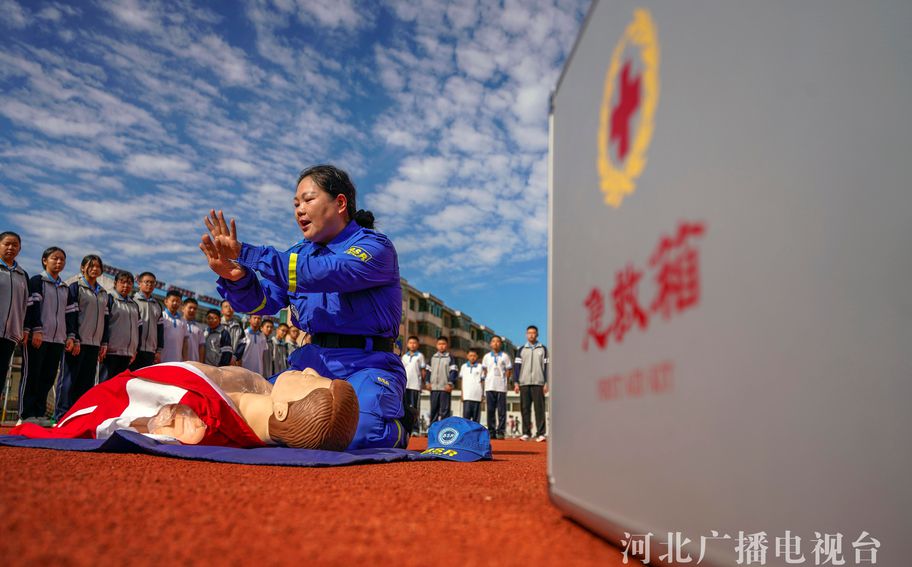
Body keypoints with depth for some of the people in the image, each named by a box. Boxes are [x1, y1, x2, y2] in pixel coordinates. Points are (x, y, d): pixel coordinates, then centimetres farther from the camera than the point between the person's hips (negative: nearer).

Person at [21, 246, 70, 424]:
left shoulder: (66, 289, 20)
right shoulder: (37, 281, 3)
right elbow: (33, 307, -7)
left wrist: (70, 336, 9)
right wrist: (36, 330, -16)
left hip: (58, 339, 6)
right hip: (38, 337, -5)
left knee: (48, 378, 4)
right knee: (31, 375, -4)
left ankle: (40, 413, 8)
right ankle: (26, 415, -2)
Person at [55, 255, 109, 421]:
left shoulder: (103, 293, 18)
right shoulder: (76, 287, 1)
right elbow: (70, 315, -7)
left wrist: (104, 343, 11)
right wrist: (74, 339, -14)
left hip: (94, 343, 6)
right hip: (78, 341, -6)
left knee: (87, 381, 4)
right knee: (69, 379, -6)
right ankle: (61, 416, -3)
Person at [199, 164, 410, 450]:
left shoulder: (375, 247, -8)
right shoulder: (300, 252, 15)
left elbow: (321, 274, -25)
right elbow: (263, 301, 3)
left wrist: (245, 253, -25)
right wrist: (235, 277, -19)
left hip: (366, 364, -6)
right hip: (312, 360, 6)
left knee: (360, 431, -32)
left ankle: (396, 425, 4)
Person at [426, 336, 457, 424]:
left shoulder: (451, 357, 3)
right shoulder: (433, 357, 16)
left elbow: (453, 371, -4)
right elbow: (429, 371, 17)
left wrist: (450, 383, -12)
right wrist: (428, 382, 6)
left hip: (445, 388, -4)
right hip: (434, 388, 4)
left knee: (444, 409, -5)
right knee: (433, 408, 7)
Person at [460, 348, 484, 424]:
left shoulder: (480, 367, 8)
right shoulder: (464, 366, 13)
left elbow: (482, 381, 9)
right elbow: (462, 381, 16)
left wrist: (483, 394, 4)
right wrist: (462, 393, 9)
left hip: (477, 395, 0)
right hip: (467, 395, 1)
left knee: (476, 416, 1)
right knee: (466, 414, -9)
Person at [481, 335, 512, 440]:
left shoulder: (504, 356, 8)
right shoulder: (487, 357, 13)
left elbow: (509, 370, 7)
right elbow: (484, 371, 14)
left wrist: (505, 380, -4)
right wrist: (486, 379, 2)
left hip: (501, 387, -2)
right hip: (489, 387, 2)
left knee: (501, 410, -4)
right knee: (490, 410, 2)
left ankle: (501, 432, -1)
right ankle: (491, 432, 6)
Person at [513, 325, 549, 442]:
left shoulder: (543, 349, 10)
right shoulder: (521, 350, 13)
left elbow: (546, 366, 6)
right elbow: (517, 367, 9)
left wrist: (546, 383, -3)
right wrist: (516, 383, 0)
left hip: (538, 383, -1)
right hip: (524, 383, 2)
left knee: (539, 408, -7)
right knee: (525, 408, 0)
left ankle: (541, 433, -7)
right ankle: (526, 433, 4)